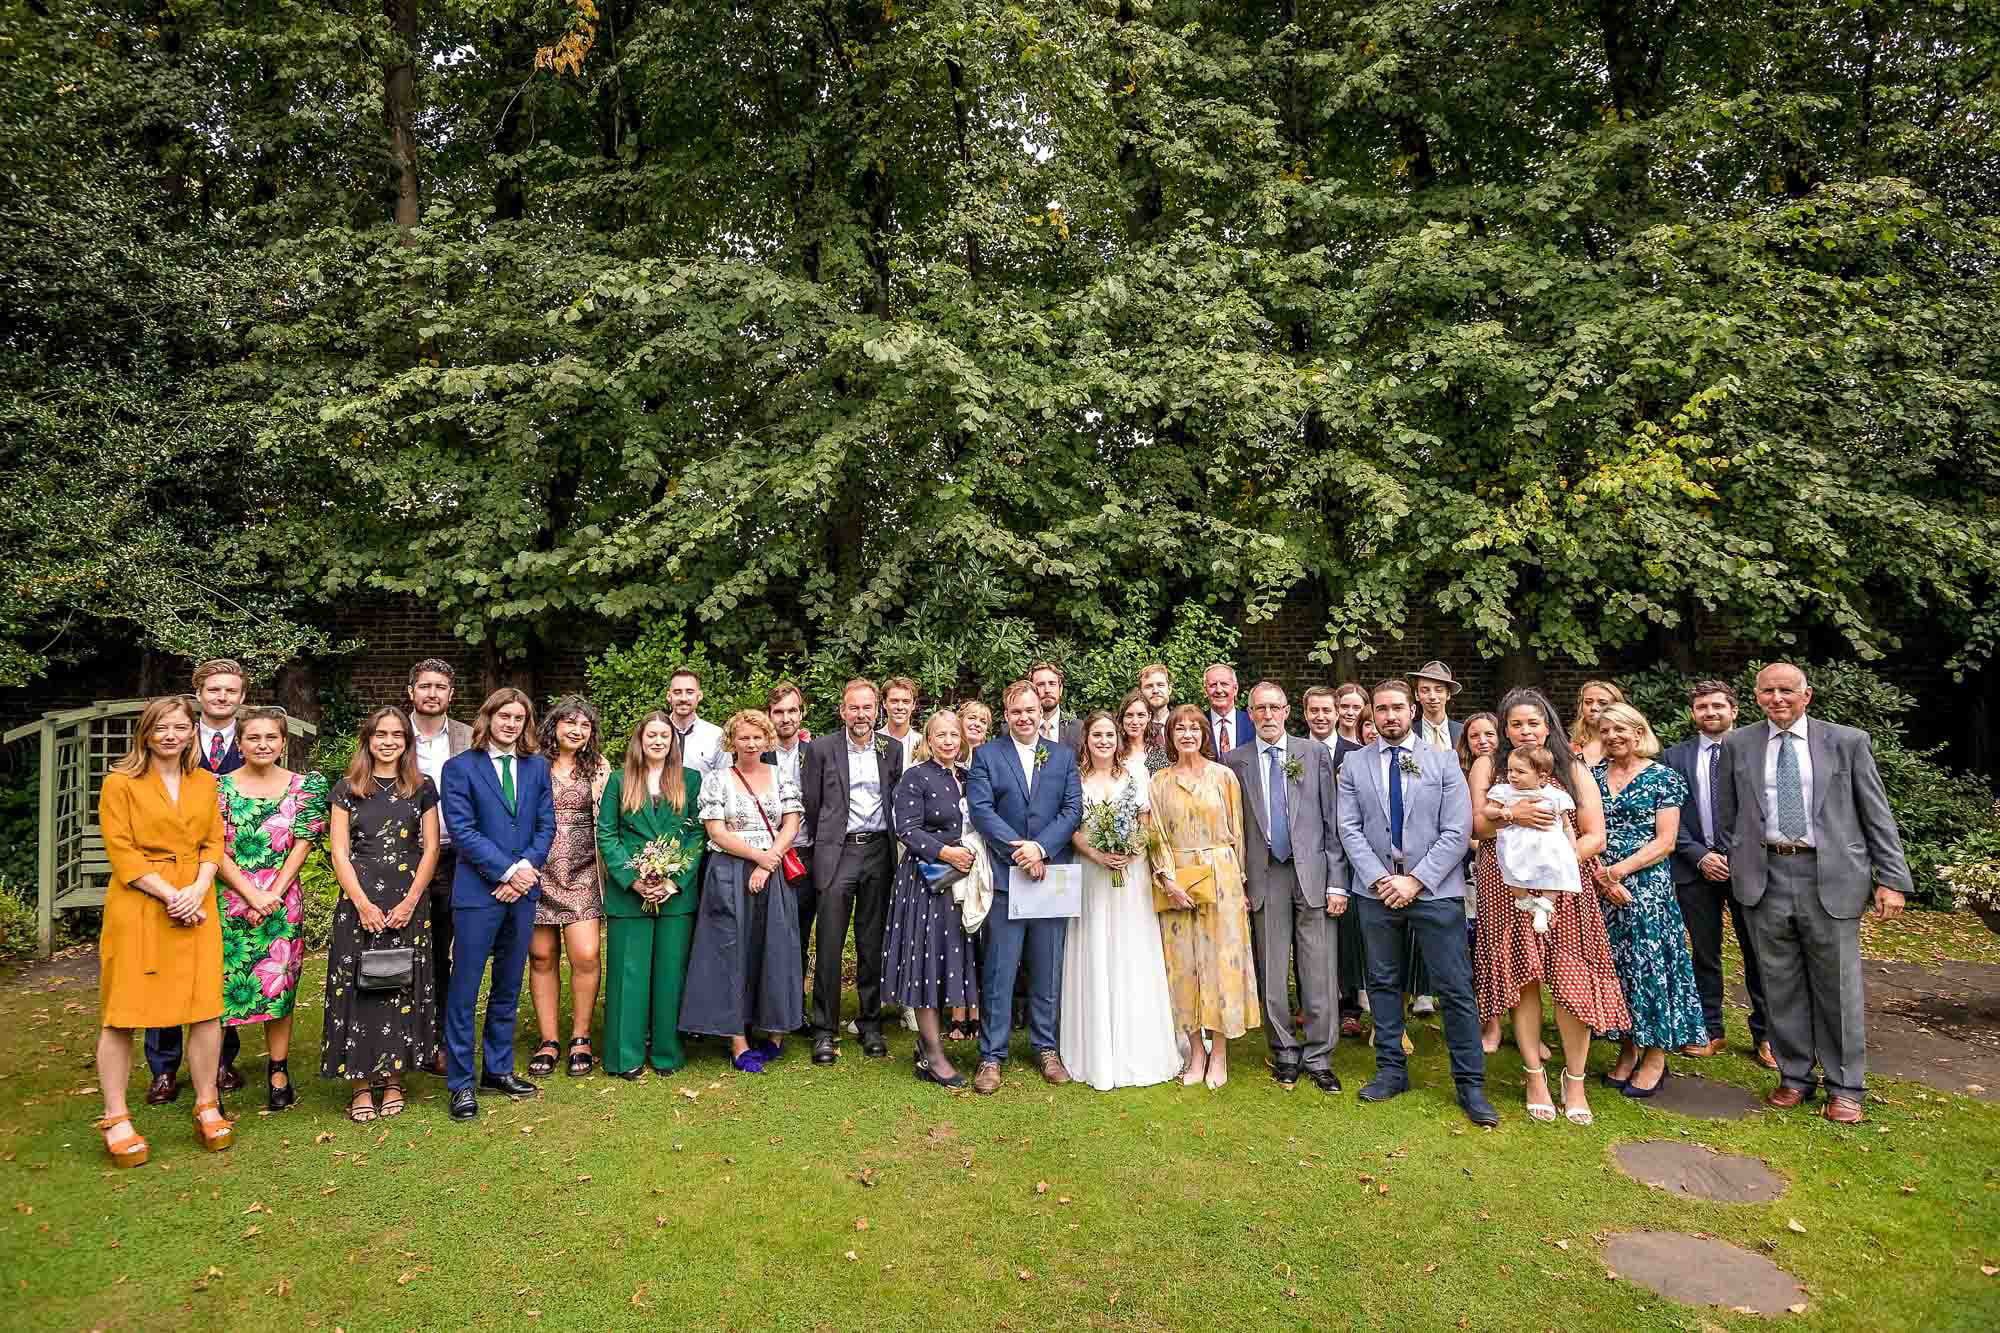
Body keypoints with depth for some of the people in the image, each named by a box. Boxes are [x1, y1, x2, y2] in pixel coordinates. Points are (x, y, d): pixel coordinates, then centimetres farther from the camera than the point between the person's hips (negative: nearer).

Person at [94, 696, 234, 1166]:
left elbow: (214, 844, 9)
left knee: (207, 1007, 1)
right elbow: (121, 853, -6)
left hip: (197, 906, 3)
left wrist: (196, 891, -8)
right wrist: (170, 895, -14)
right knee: (122, 1013, 1)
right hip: (137, 905, -3)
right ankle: (116, 1120, 13)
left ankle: (207, 1107, 14)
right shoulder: (120, 783, 0)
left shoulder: (206, 783, 12)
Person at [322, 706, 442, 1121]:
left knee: (403, 987, 3)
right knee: (357, 987, -1)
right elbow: (339, 852, 1)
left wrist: (410, 902, -7)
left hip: (408, 904, 0)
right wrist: (363, 904, -10)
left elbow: (431, 849, 3)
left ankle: (393, 1078, 13)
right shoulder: (347, 789, 6)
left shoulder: (422, 788, 6)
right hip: (358, 904, 0)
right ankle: (359, 1083, 7)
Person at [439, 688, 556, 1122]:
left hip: (523, 890, 4)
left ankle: (498, 1069, 25)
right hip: (478, 891, -4)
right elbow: (462, 830, -10)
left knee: (508, 987, 13)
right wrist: (507, 872, -15)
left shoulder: (537, 767, 10)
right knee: (464, 989, 1)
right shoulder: (460, 768, -2)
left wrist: (527, 866, -9)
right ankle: (461, 1083, 11)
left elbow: (546, 825, 7)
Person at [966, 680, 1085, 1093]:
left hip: (1052, 874, 2)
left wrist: (1041, 847, -13)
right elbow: (980, 810, -7)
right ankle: (992, 1055, 10)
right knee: (999, 971, 1)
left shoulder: (1064, 756, 10)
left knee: (1048, 970, 11)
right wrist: (1018, 850, -15)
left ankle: (1047, 1048, 24)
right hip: (1005, 874, -2)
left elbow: (1073, 809, 1)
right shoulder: (986, 755, 3)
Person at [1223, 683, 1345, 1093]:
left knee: (1320, 974, 1)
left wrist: (1337, 882, -1)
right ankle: (1285, 1053, 21)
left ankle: (1318, 1057, 15)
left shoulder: (1316, 753, 6)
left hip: (1313, 874, 0)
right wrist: (1237, 883, 1)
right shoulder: (1235, 761, 5)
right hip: (1264, 878, 0)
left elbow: (1332, 822, 4)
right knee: (1271, 974, 6)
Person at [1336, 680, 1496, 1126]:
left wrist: (1415, 880, -12)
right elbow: (1350, 829, 0)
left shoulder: (1443, 762, 2)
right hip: (1376, 890, 2)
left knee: (1456, 988, -1)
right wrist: (1381, 879, -11)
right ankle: (1391, 1071, 23)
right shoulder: (1354, 765, 6)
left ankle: (1470, 1084, 10)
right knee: (1383, 983, 10)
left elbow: (1456, 831, -5)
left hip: (1435, 890, -2)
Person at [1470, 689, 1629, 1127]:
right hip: (1508, 889, 0)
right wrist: (1512, 815, -18)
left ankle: (1575, 1082, 10)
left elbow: (1595, 836, 1)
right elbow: (1477, 827, 1)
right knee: (1523, 980, 1)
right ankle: (1535, 1075, 13)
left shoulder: (1574, 771, 8)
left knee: (1570, 982, -3)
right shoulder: (1487, 766, 8)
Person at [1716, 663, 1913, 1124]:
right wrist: (1735, 865, 10)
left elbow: (1877, 815, 3)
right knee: (1782, 986, 9)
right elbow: (1727, 815, 14)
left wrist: (1891, 879, -2)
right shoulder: (1738, 745, 7)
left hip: (1831, 877, -1)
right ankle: (1794, 1077, 22)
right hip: (1765, 877, 2)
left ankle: (1844, 1088, 19)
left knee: (1838, 986, 6)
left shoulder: (1848, 741, 3)